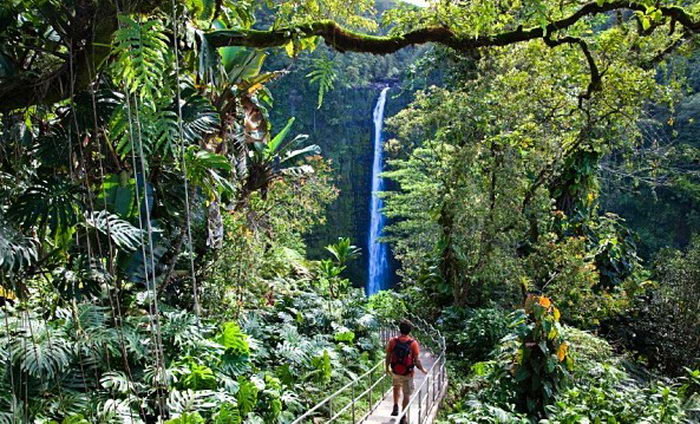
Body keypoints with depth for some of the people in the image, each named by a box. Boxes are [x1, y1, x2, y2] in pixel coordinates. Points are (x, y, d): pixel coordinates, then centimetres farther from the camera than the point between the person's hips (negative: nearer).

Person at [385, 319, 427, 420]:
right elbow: (417, 361, -15)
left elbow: (388, 358, -5)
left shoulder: (392, 341, -13)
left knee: (396, 386, 32)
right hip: (408, 374, -2)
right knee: (406, 395, 14)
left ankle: (395, 407, 27)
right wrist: (423, 370, 4)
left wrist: (387, 368, 13)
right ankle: (403, 417, 21)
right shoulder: (413, 343, -18)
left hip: (395, 372, 2)